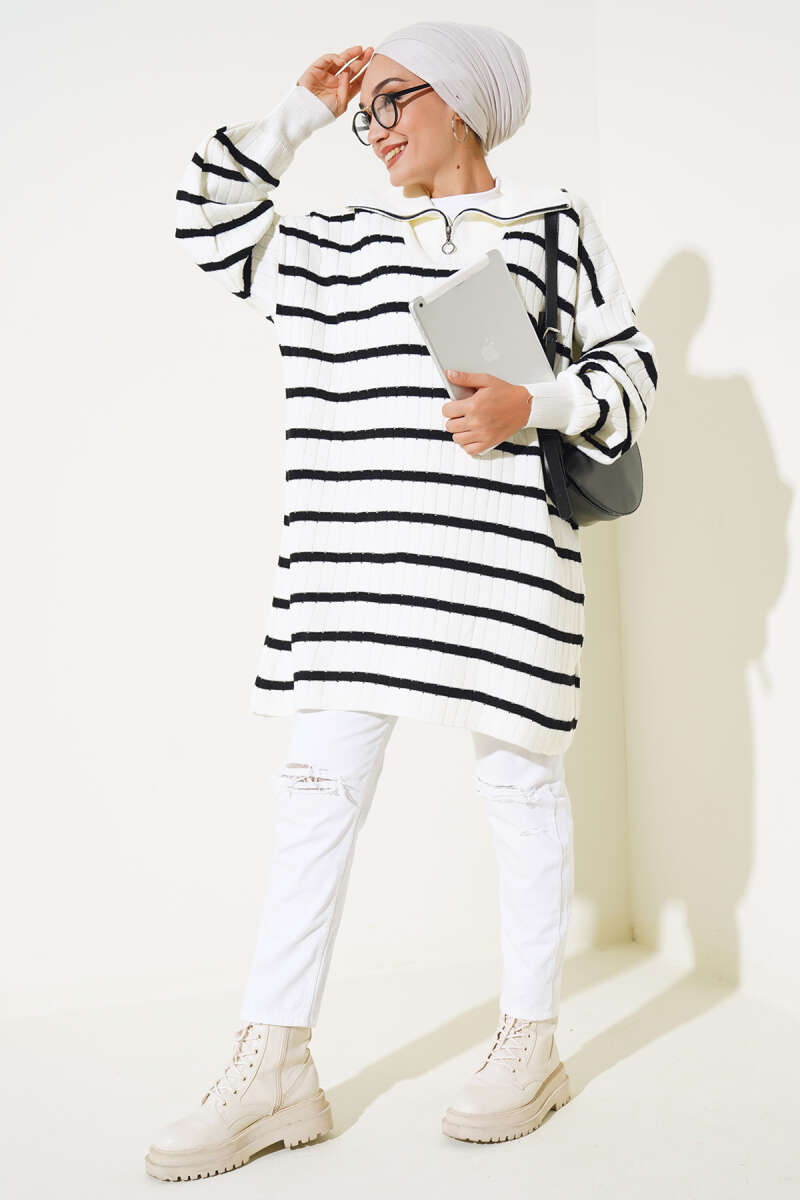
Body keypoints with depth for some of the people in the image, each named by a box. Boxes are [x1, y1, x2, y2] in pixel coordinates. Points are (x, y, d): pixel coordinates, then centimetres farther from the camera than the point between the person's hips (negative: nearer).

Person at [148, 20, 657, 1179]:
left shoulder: (553, 221, 9)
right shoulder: (339, 238, 19)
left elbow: (629, 365, 6)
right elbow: (211, 221, 22)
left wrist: (532, 405, -13)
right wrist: (299, 111, 18)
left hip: (502, 549, -3)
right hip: (353, 556, 4)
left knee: (519, 781, 5)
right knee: (319, 783, 0)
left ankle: (530, 1043, 22)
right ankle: (274, 1070, 8)